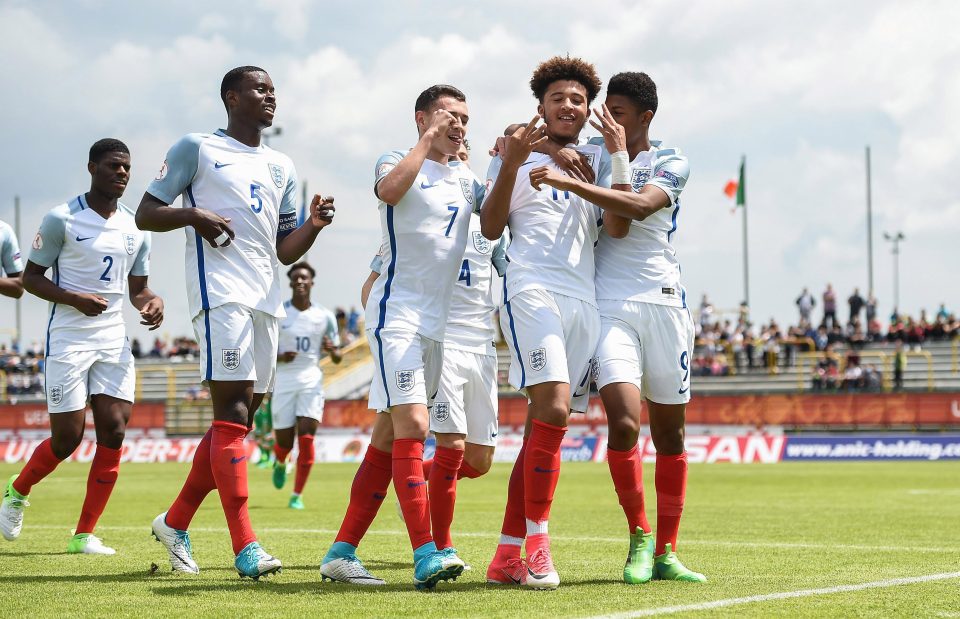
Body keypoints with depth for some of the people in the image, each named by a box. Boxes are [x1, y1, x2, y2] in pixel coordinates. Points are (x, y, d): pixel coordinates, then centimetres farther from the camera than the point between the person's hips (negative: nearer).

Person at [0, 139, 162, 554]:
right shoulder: (61, 219, -6)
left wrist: (152, 302, -6)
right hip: (68, 340, -5)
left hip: (114, 341, 5)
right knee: (67, 438, -4)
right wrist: (74, 298, -19)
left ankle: (84, 535, 2)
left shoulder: (135, 228, 10)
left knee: (114, 433, -6)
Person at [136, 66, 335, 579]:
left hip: (265, 299, 7)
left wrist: (313, 225, 1)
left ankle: (175, 523, 20)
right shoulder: (196, 148, 5)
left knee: (242, 414, 7)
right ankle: (246, 548, -20)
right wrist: (194, 215, -15)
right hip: (219, 291, -7)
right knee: (233, 408, -15)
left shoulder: (281, 167, 22)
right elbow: (145, 214, 4)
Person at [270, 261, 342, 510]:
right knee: (284, 443, 3)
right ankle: (280, 464, 41)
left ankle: (297, 495, -4)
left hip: (312, 380, 0)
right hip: (284, 380, 0)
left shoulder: (325, 316, 5)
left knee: (306, 439, -13)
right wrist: (280, 357, -17)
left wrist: (332, 349, -13)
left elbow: (337, 358, 10)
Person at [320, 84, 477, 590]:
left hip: (436, 322, 7)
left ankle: (341, 553, 11)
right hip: (396, 314, -7)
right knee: (412, 425, -19)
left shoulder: (465, 179, 18)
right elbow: (389, 189, -24)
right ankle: (425, 555, -25)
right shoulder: (397, 163, -2)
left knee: (388, 436, 7)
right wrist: (428, 140, -17)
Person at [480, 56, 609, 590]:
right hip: (531, 288, -4)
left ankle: (507, 556, 3)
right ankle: (537, 542, -17)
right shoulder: (517, 153, 11)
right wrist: (509, 166, -10)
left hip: (584, 299, 4)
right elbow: (490, 228, 2)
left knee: (543, 426, 1)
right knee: (553, 407, -23)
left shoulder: (597, 159, 21)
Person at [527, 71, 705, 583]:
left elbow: (639, 207, -16)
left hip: (663, 301, 0)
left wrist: (570, 183, -22)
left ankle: (665, 552, 13)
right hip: (610, 304, 0)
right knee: (624, 422, -18)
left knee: (670, 431, 4)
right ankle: (639, 537, -2)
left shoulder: (671, 163, 5)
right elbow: (616, 227, -4)